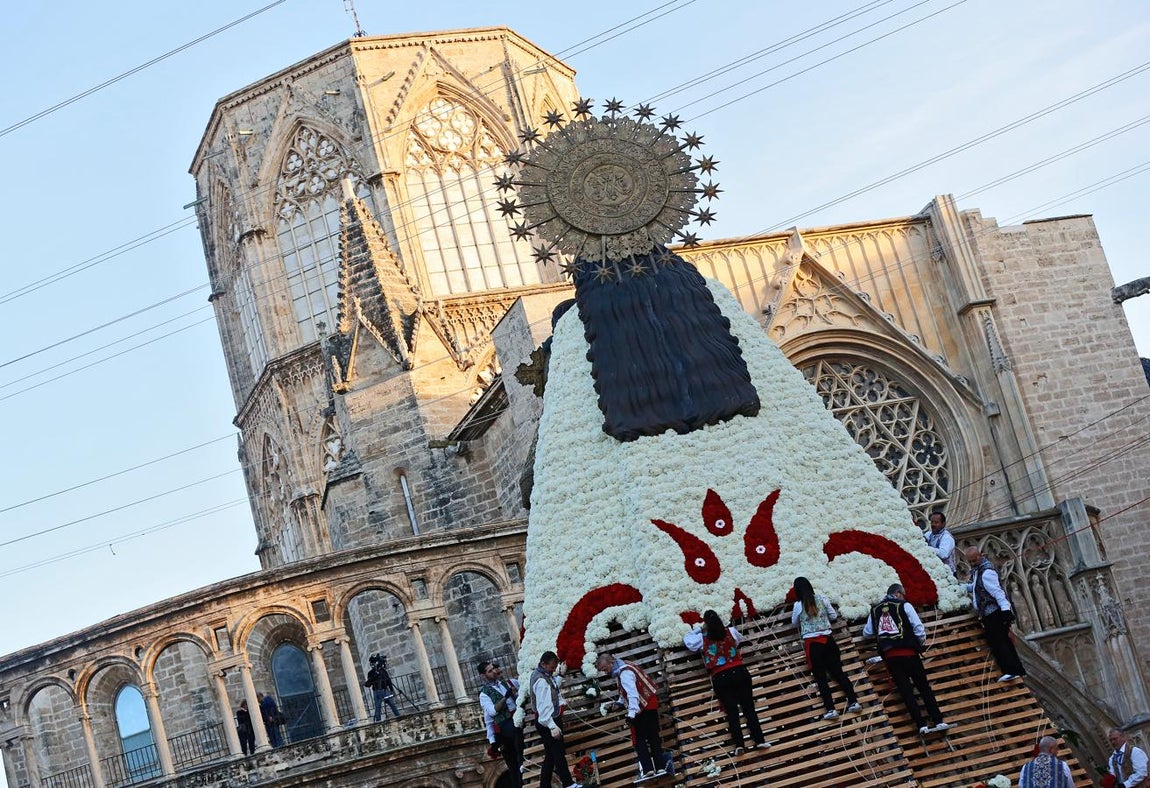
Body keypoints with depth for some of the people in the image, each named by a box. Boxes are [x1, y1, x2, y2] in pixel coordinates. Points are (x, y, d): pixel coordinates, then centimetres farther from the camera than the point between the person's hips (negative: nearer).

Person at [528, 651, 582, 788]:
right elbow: (544, 707, -27)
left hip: (551, 720, 10)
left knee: (550, 756, 13)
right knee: (558, 754, -2)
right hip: (548, 722, -10)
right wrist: (553, 727, -31)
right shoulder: (541, 681, -22)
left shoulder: (539, 674, 10)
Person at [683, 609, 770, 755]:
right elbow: (741, 640, 28)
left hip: (720, 678, -1)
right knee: (749, 707, 3)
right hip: (739, 672, 1)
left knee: (731, 712, 3)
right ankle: (759, 740, -4)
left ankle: (738, 744, -7)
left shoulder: (702, 639, -1)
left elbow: (686, 639, 18)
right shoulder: (731, 632, 3)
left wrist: (700, 629, 26)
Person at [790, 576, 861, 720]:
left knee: (821, 677, 3)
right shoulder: (821, 598, 1)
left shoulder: (798, 605, -5)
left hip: (812, 642, -3)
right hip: (827, 638, 3)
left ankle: (830, 708, -6)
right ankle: (853, 701, 1)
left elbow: (794, 623, 11)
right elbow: (833, 616, 10)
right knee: (838, 671, 11)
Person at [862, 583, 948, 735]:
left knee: (906, 690, 3)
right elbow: (918, 627, -4)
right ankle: (938, 721, -3)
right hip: (908, 652, -3)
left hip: (889, 655, 3)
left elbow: (866, 633, 22)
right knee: (924, 687, 4)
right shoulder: (904, 605, 2)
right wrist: (922, 643, 12)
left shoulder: (874, 611, 14)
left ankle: (921, 725, -5)